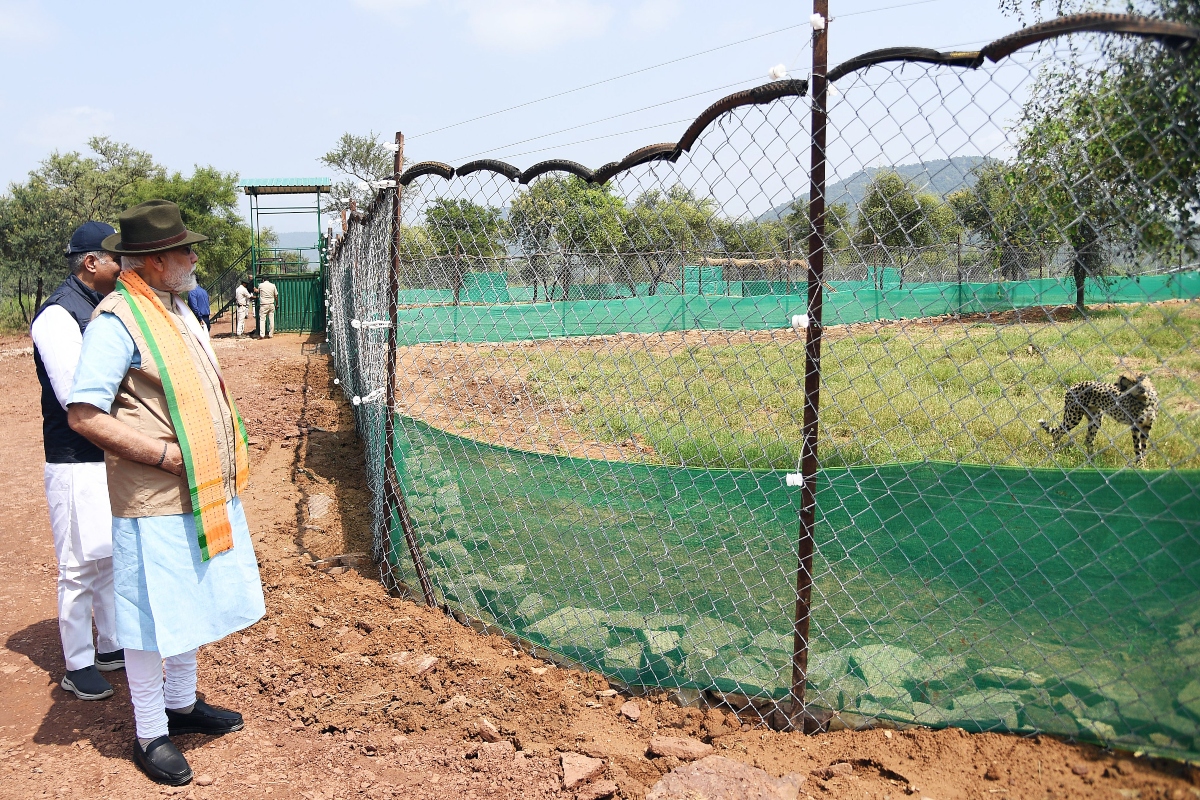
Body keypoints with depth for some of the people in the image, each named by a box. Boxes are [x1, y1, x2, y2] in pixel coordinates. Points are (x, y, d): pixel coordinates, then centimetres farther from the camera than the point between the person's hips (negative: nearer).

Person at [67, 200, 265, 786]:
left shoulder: (180, 308, 12)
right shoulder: (117, 319, -17)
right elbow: (83, 414, -20)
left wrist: (224, 458, 11)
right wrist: (165, 454, -21)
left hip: (206, 492, 9)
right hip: (154, 503, -9)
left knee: (191, 603, 21)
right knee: (153, 617, 4)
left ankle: (182, 704, 40)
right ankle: (150, 735, 22)